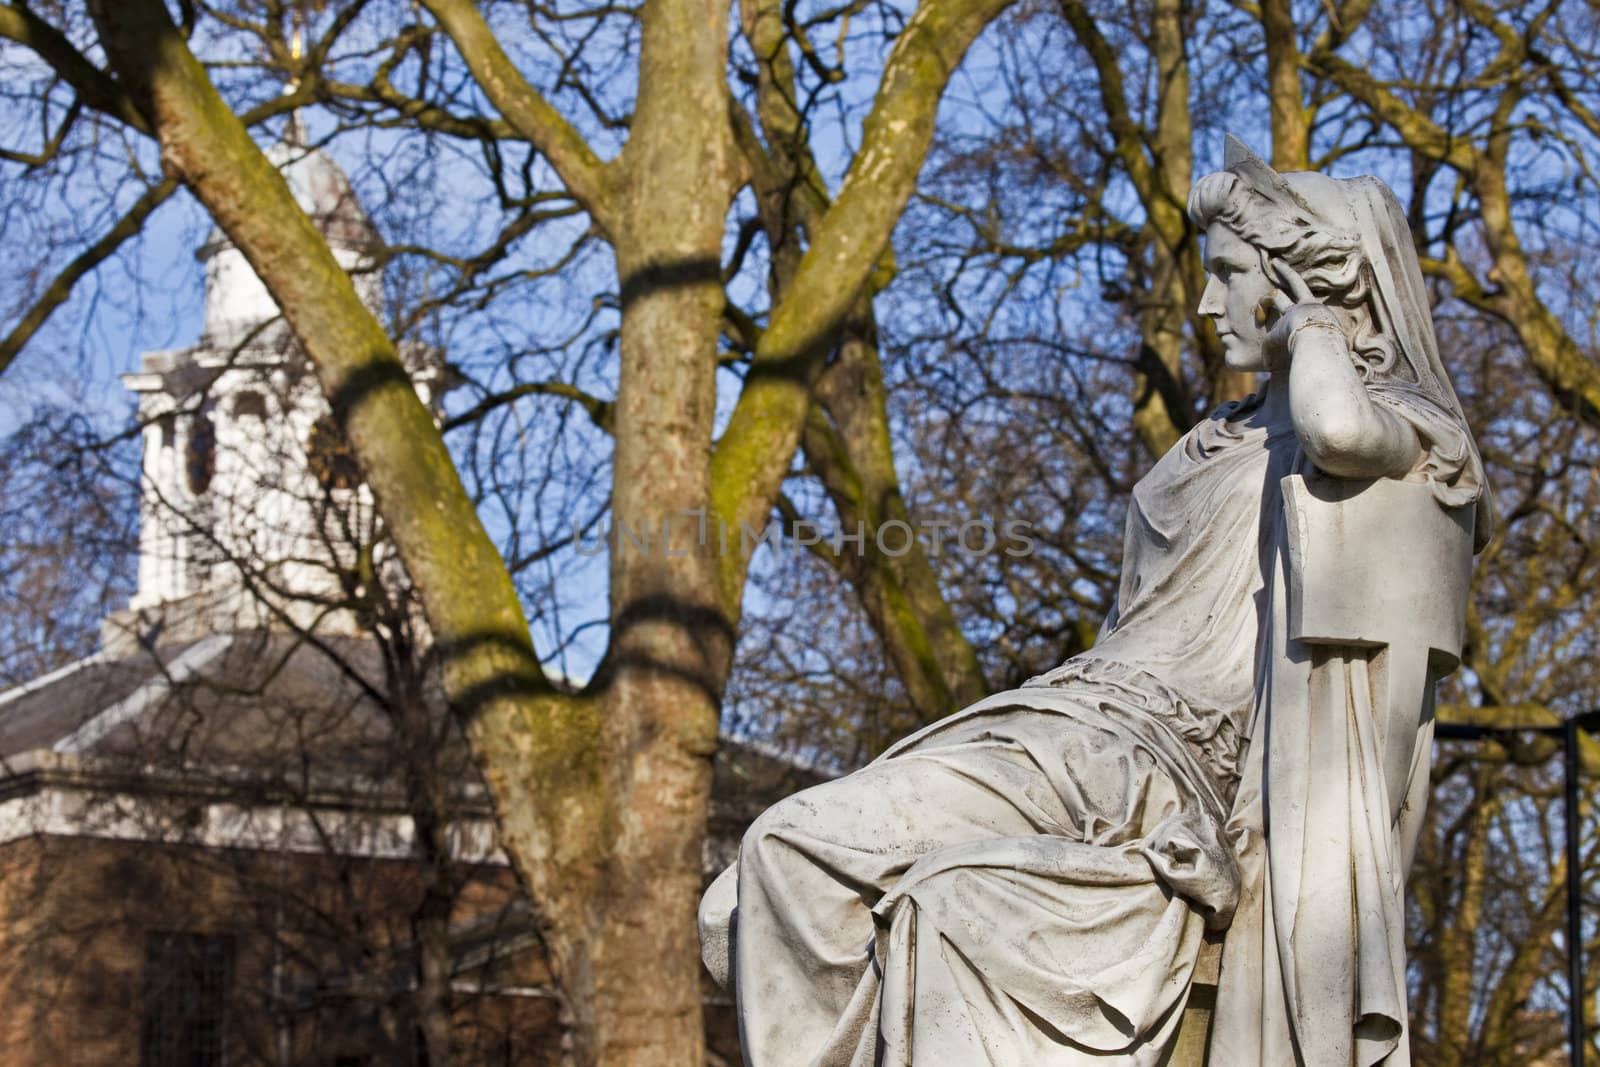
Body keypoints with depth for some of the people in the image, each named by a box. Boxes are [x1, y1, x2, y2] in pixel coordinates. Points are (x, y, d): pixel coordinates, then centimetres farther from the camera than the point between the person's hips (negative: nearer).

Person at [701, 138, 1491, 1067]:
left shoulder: (1399, 422, -2)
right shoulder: (1233, 434, 24)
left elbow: (1336, 426, -29)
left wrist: (1309, 321, -8)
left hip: (1163, 756, -9)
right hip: (1074, 716, 9)